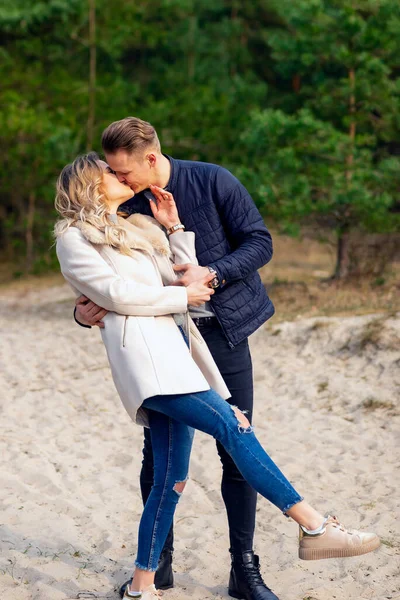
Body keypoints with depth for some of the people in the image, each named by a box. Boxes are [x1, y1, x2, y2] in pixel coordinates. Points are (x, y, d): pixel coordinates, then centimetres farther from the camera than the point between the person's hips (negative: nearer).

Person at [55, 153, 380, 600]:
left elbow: (181, 278, 21)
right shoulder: (73, 238, 7)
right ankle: (314, 528, -24)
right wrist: (183, 296, -2)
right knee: (232, 426, -21)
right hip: (142, 351, -8)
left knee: (170, 479, 3)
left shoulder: (136, 229, 30)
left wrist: (175, 228, 16)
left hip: (173, 350, 8)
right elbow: (115, 293, -6)